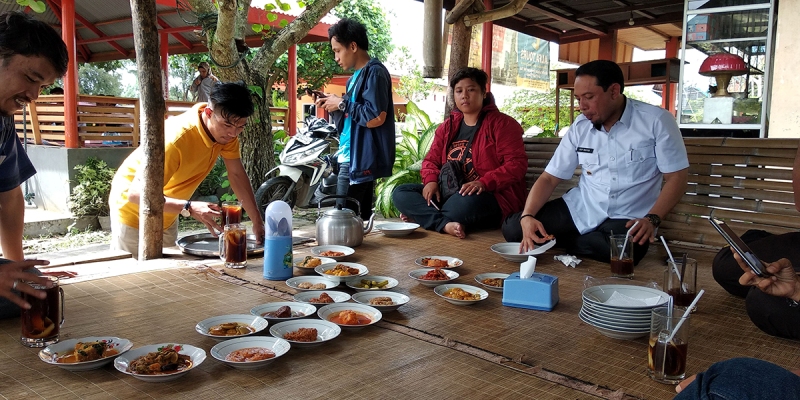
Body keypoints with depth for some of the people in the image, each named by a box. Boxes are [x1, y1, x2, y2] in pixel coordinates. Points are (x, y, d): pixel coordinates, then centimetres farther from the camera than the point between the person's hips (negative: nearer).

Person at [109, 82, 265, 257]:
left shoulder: (226, 130, -15)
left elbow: (237, 174, -6)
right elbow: (136, 194, -36)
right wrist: (189, 208, -47)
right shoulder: (175, 139, -35)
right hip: (133, 207, -6)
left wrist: (257, 221, -10)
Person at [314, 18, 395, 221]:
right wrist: (335, 107, 8)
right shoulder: (356, 77, 18)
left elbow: (375, 117, -23)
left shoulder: (374, 72, -11)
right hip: (352, 158, 10)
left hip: (361, 160, -10)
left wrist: (342, 103, -13)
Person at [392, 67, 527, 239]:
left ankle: (424, 217, -18)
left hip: (492, 201, -6)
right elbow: (431, 160, 16)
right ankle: (445, 224, -32)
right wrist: (431, 181, -8)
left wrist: (484, 182, -27)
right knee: (400, 193, -12)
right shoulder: (447, 127, 16)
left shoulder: (501, 124, -2)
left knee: (468, 201, -42)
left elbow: (516, 164, -12)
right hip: (449, 194, 6)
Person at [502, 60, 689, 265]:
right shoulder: (580, 126, 2)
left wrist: (651, 219, -24)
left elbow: (677, 176, -8)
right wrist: (527, 216, -16)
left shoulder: (656, 121, -10)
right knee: (512, 228, -11)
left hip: (627, 218, -3)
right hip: (580, 208, 3)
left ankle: (562, 243, -6)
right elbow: (549, 178, 1)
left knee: (613, 257, -37)